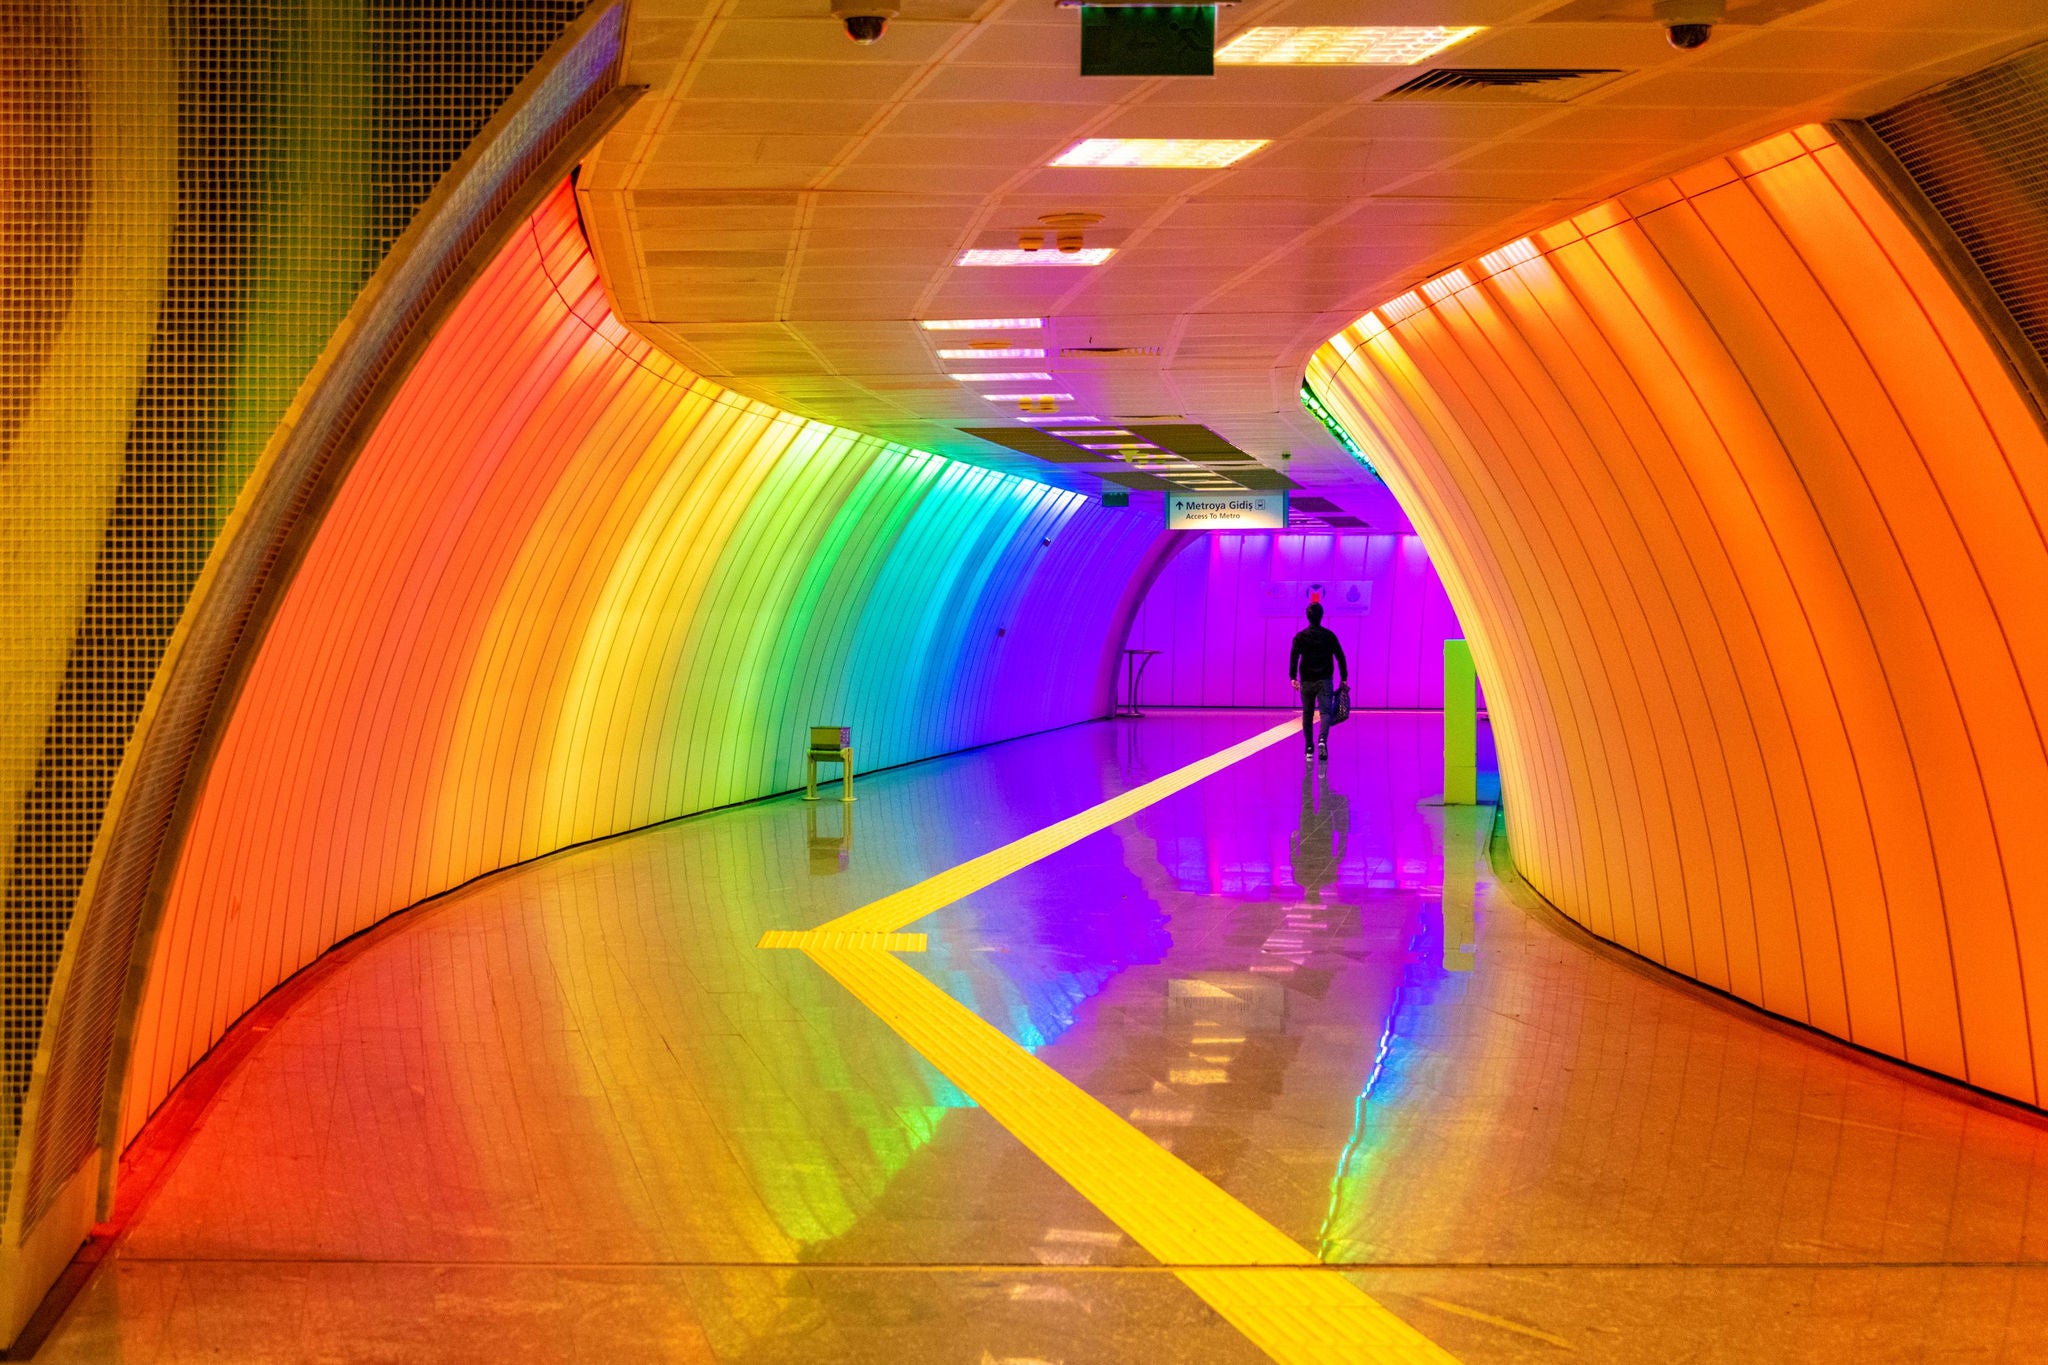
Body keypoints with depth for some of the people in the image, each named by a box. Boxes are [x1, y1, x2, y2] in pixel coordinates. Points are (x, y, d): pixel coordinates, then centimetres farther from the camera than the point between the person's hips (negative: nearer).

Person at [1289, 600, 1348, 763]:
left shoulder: (1300, 636, 1)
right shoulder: (1329, 635, 3)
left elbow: (1294, 657, -9)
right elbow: (1340, 657, 2)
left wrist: (1293, 677, -10)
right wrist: (1343, 678, 7)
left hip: (1306, 681, 1)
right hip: (1325, 680, -1)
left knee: (1307, 715, 10)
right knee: (1326, 712, -6)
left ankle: (1309, 748, 13)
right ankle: (1323, 740, -32)